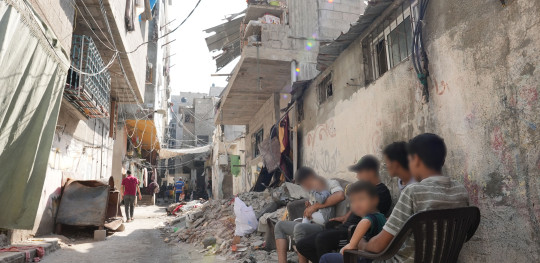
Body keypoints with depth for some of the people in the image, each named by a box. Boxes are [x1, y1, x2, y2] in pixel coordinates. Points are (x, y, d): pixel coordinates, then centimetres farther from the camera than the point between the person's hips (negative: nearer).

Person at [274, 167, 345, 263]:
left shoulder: (331, 183, -4)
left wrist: (315, 206, -20)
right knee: (280, 225, 8)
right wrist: (309, 207, -1)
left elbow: (340, 196, -27)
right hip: (312, 224, 9)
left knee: (299, 227, -35)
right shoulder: (313, 191, 20)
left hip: (324, 226, -9)